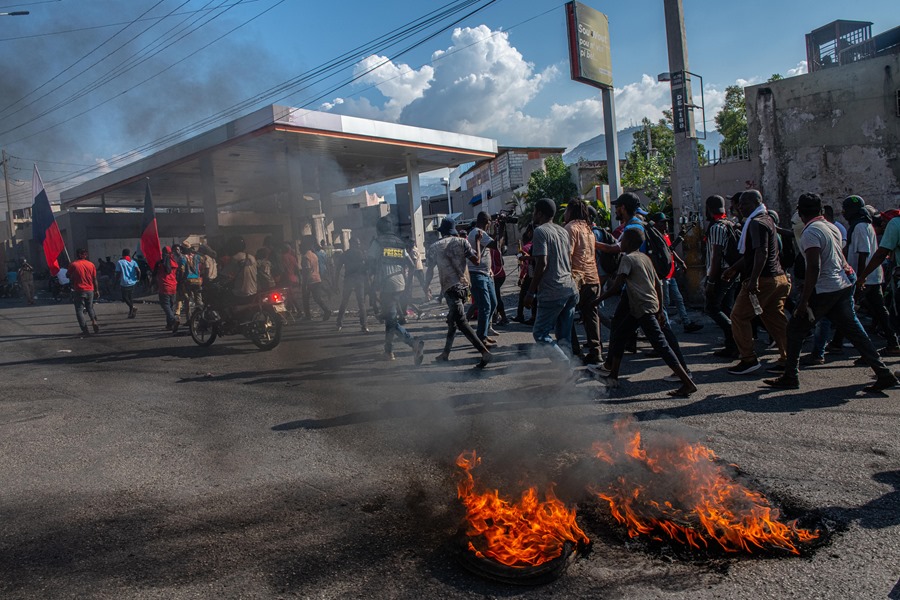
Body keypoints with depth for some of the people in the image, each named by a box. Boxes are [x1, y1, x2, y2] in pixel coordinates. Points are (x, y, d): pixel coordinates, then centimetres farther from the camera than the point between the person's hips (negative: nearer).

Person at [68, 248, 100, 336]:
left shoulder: (73, 264, -6)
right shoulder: (91, 264, 1)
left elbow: (69, 277, 2)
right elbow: (95, 279, 4)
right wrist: (96, 290, 11)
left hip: (79, 290, -3)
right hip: (90, 290, 3)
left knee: (79, 310, 3)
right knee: (90, 308, 19)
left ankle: (85, 329, -3)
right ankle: (94, 321, -5)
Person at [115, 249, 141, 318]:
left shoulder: (119, 262, -3)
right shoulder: (133, 262, 4)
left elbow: (118, 273, -6)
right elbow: (138, 271, -10)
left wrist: (118, 283, 6)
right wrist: (138, 278, 4)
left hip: (124, 283, -4)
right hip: (132, 283, 4)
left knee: (125, 297, 8)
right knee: (131, 297, 15)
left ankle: (133, 307, -14)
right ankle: (131, 312, 18)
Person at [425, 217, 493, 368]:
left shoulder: (434, 247, 4)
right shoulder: (462, 242, 5)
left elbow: (430, 271, 4)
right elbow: (476, 260, 0)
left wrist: (426, 288, 16)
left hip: (450, 287, -5)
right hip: (464, 285, 5)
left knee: (461, 322, -10)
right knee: (452, 320, 18)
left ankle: (485, 352, -21)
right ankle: (446, 353, 27)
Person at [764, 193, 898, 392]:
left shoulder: (810, 232, -15)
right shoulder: (832, 227, 11)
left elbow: (814, 268, -23)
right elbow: (837, 259, 18)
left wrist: (804, 301, -22)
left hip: (824, 290, -8)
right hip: (844, 284, 8)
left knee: (796, 329, 2)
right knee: (853, 329, 12)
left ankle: (790, 378, 6)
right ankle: (884, 373, 11)